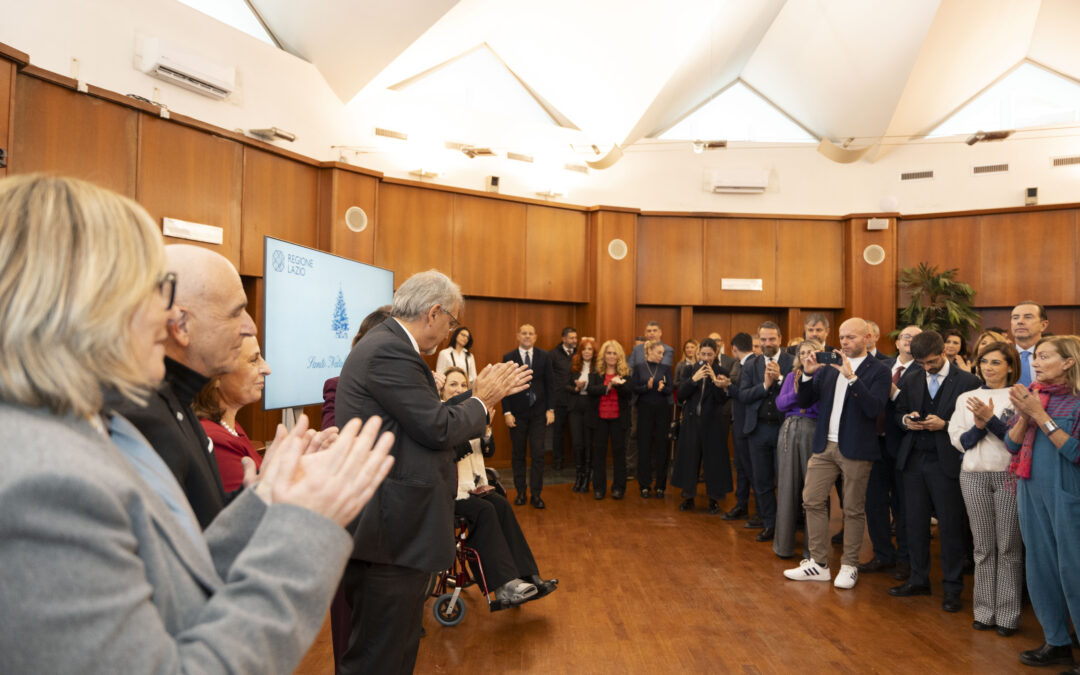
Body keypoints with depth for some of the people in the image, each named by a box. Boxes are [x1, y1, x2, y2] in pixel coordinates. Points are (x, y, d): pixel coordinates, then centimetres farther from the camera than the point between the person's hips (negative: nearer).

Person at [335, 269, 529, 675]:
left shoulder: (387, 344, 13)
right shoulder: (390, 352, -19)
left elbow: (427, 421, 12)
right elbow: (438, 428, -21)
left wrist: (484, 397, 12)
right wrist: (481, 401, -3)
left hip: (392, 526, 11)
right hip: (392, 531, -11)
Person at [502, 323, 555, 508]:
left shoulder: (544, 357, 3)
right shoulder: (508, 358, 0)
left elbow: (549, 384, 4)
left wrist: (550, 409, -1)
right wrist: (507, 412, -7)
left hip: (538, 412, 1)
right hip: (517, 413, 0)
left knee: (538, 455, -1)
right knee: (518, 455, 7)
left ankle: (536, 494, 7)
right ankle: (521, 492, 18)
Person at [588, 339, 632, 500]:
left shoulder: (625, 373, 3)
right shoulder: (596, 373, 4)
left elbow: (629, 392, -9)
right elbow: (590, 390, -10)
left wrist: (618, 384, -26)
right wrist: (607, 387, -20)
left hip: (618, 417, 0)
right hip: (600, 417, 1)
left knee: (619, 451, 5)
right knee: (599, 451, 6)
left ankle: (618, 487, 15)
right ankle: (599, 487, 15)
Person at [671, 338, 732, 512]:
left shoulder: (721, 373, -1)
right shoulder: (691, 371, 7)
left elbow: (722, 399, -9)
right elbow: (681, 395, -2)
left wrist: (714, 380, -21)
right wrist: (694, 379, -14)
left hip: (712, 422, -2)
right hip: (692, 421, 2)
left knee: (713, 458, 1)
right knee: (689, 458, 5)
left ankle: (714, 499, 13)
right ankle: (688, 497, 17)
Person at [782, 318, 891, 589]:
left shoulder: (878, 371, -4)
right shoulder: (829, 365, 9)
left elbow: (874, 408, -19)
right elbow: (803, 402, 8)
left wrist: (851, 376, -24)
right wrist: (808, 374, -8)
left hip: (856, 449, -4)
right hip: (825, 445, 5)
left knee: (853, 510, 6)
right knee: (812, 501, 5)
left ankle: (849, 566, 21)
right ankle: (818, 564, 16)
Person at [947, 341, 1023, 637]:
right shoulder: (966, 398, 12)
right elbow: (959, 442, 7)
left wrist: (990, 419, -17)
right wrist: (978, 426, -10)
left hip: (1009, 476, -3)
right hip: (974, 477, 3)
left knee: (1009, 547, 2)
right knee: (983, 548, 9)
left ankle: (1007, 615, 12)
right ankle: (984, 612, 17)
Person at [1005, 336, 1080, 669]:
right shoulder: (1031, 395, 8)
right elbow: (1012, 445, 6)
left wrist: (1040, 415, -19)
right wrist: (1024, 416, -11)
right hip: (1031, 491, 6)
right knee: (1040, 566, 13)